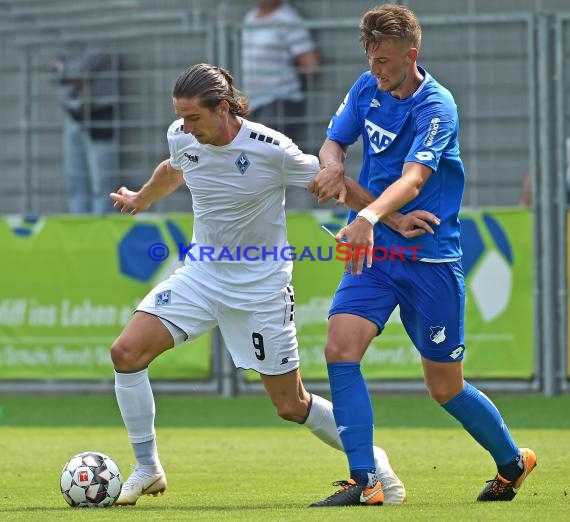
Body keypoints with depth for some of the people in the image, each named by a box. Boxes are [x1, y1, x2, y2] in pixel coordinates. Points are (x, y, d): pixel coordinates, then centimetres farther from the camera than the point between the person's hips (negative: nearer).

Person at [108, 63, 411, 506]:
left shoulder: (270, 149, -22)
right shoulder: (181, 138, -7)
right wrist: (141, 199, 37)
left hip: (261, 285, -5)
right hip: (201, 272, 5)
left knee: (291, 406, 1)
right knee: (127, 352, -14)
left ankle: (371, 461, 27)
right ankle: (148, 469, 1)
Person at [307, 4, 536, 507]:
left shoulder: (436, 107, -18)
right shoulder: (367, 89, 3)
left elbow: (412, 181, -31)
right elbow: (334, 142, 11)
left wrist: (368, 216, -50)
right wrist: (333, 166, -15)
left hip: (430, 259, -5)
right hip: (374, 251, 5)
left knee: (445, 387, 5)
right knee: (340, 348, -18)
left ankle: (513, 461, 31)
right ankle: (364, 481, -16)